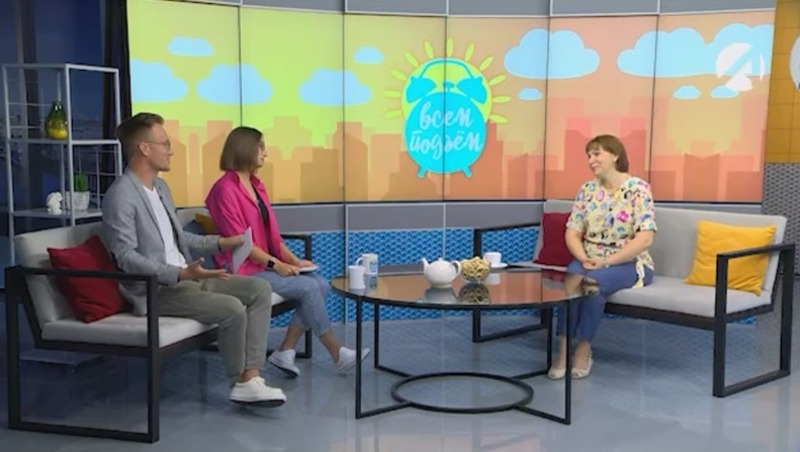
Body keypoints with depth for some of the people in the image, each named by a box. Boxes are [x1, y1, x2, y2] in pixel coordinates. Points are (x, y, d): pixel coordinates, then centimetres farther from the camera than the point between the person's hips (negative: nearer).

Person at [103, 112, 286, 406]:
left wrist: (219, 242, 16)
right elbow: (125, 256, -21)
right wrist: (181, 274, -29)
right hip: (156, 289, -9)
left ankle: (251, 378, -11)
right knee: (232, 309, -26)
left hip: (186, 277, 9)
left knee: (260, 289, -5)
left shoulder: (160, 187, 15)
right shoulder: (121, 196, -14)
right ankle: (239, 381, -1)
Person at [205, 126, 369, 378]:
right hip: (243, 269, -8)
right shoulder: (225, 189, -12)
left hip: (264, 264, 8)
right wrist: (276, 264, -18)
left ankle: (285, 352, -10)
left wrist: (293, 259, 0)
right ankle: (337, 355, -10)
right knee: (308, 287, -21)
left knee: (320, 284, -11)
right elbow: (238, 240, -17)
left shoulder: (257, 186, 14)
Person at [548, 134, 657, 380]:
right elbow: (572, 233, 3)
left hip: (630, 263, -4)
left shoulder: (638, 188, -8)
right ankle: (564, 348, -28)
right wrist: (584, 259, -17)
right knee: (572, 278, -30)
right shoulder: (587, 190, 7)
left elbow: (645, 238, -17)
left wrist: (606, 262, -22)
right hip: (591, 261, 4)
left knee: (593, 280, -34)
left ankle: (583, 349, -19)